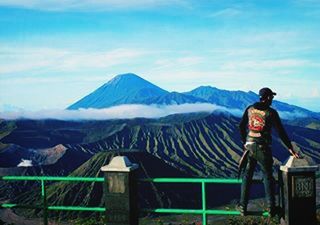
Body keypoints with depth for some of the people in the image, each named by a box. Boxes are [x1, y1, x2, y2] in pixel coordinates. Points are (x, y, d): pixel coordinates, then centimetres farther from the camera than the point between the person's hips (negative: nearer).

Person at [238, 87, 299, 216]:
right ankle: (271, 208, 11)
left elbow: (241, 126, 9)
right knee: (268, 176, 10)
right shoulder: (271, 113, -8)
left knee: (247, 176, 12)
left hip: (250, 146, 3)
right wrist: (290, 148, -3)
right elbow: (281, 132, -8)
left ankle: (243, 207, 13)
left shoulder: (250, 109, 4)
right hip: (263, 148, -3)